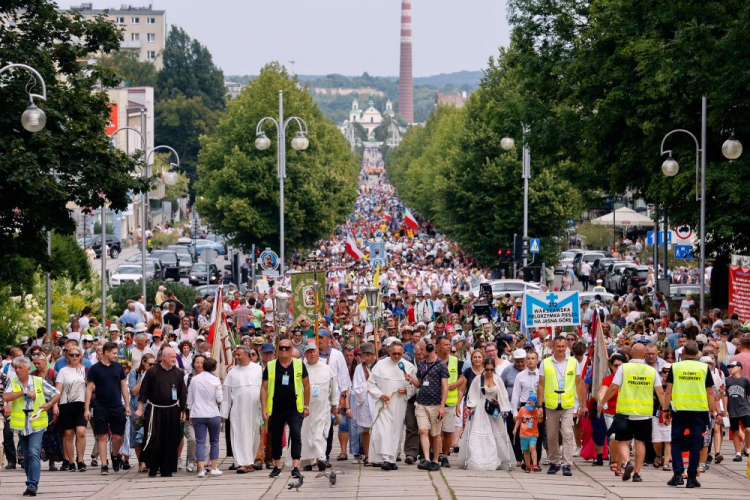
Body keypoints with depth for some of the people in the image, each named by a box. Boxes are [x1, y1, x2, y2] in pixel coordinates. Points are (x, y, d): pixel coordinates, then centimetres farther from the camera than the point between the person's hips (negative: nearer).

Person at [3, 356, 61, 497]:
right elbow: (6, 397, -15)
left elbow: (57, 394, 8)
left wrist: (49, 404, -11)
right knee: (26, 456, 11)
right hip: (21, 425, 3)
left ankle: (32, 485, -23)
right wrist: (24, 392, -19)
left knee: (33, 453, -16)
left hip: (36, 425, -3)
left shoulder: (39, 382, 0)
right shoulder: (13, 383, 4)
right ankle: (31, 483, 23)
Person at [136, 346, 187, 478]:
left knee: (170, 441, 3)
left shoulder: (178, 373, 5)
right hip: (155, 411, -3)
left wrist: (183, 411, 10)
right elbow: (143, 392, 0)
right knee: (153, 439, -9)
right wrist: (140, 409, -4)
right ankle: (152, 468, 8)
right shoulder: (152, 372, -3)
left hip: (172, 411, 3)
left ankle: (167, 469, 12)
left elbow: (183, 394, 11)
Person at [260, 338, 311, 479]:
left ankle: (295, 467, -16)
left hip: (295, 409, -2)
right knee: (275, 438, 10)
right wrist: (264, 407, -4)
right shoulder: (270, 366, 3)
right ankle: (277, 466, 25)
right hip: (276, 409, 2)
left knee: (296, 436, -14)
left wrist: (306, 406, 8)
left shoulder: (299, 365, 2)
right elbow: (264, 388, 4)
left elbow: (306, 385, 9)